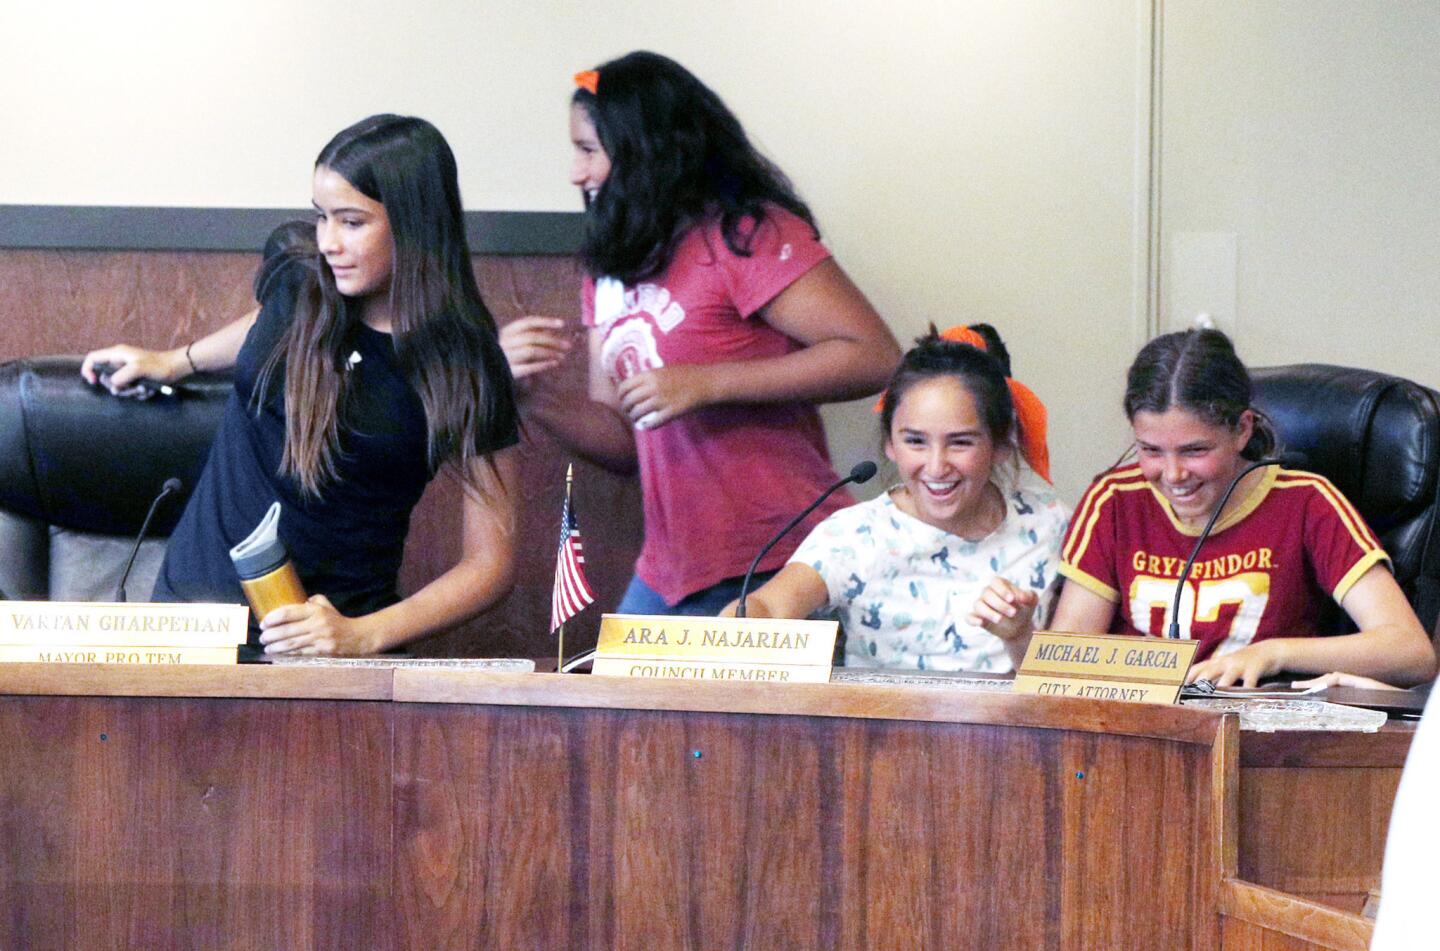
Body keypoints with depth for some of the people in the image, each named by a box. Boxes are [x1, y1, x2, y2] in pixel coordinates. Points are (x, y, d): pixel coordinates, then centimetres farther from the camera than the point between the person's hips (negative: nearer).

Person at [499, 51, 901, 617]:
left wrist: (704, 385, -20)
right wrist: (532, 400, -3)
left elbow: (874, 357, -17)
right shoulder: (611, 270, 15)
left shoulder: (745, 234, -9)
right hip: (668, 575, 8)